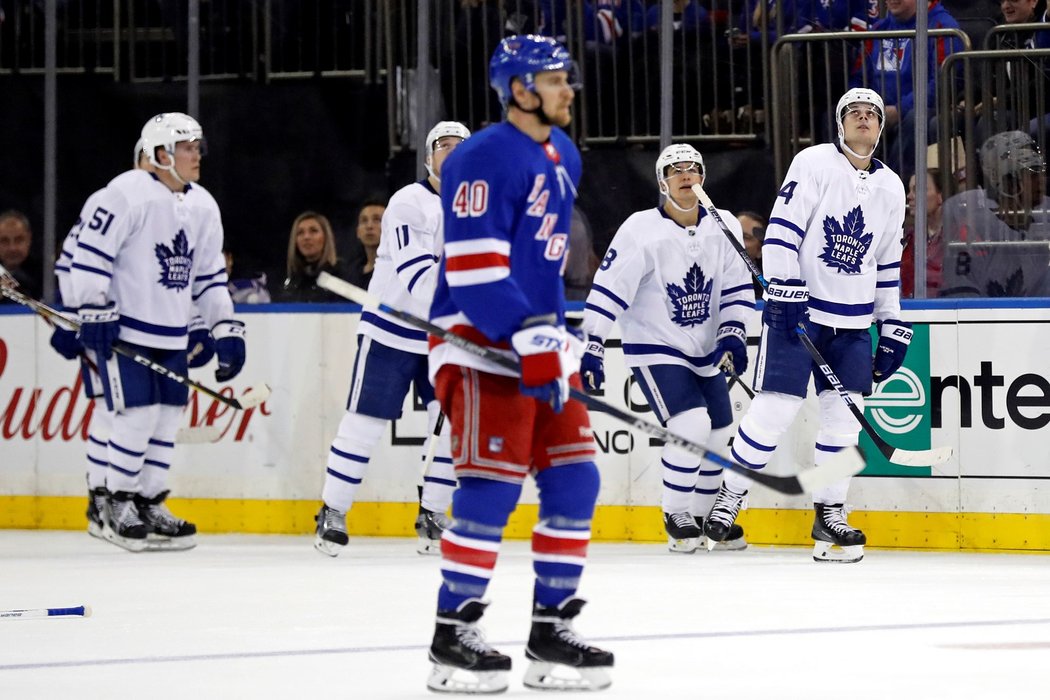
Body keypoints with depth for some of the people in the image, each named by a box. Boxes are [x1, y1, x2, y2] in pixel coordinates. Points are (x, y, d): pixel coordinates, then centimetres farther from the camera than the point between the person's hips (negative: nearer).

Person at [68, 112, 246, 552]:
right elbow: (89, 252, -17)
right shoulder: (128, 194, -15)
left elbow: (210, 277, 15)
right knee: (138, 415, -10)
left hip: (172, 336, 7)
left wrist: (227, 331, 9)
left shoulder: (203, 207, 9)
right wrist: (95, 313, -20)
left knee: (168, 417, 7)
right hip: (123, 330, -7)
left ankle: (150, 504, 19)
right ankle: (118, 505, 5)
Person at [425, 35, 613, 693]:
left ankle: (552, 627, 13)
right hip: (480, 344, -9)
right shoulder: (485, 159, -15)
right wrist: (531, 343, -24)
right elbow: (474, 268, -21)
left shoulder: (564, 157, 15)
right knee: (493, 485, -13)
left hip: (543, 341, 9)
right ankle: (454, 633, -6)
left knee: (574, 481, 6)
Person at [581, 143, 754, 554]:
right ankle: (676, 516, -4)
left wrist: (732, 333, -10)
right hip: (653, 349, -6)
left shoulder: (724, 228, -2)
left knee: (719, 434, 9)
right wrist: (592, 349, -21)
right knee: (691, 425, -21)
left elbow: (738, 288, 4)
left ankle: (707, 516, 29)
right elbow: (608, 290, -17)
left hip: (705, 351, 6)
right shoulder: (642, 230, -16)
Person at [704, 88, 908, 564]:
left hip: (852, 320, 5)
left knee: (844, 413, 0)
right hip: (797, 309, -5)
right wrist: (784, 292, -19)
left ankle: (829, 516, 9)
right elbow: (782, 229, -11)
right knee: (775, 408, -10)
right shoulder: (814, 164, -5)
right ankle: (731, 494, 6)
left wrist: (893, 327, 15)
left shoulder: (890, 188, 12)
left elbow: (887, 264, 18)